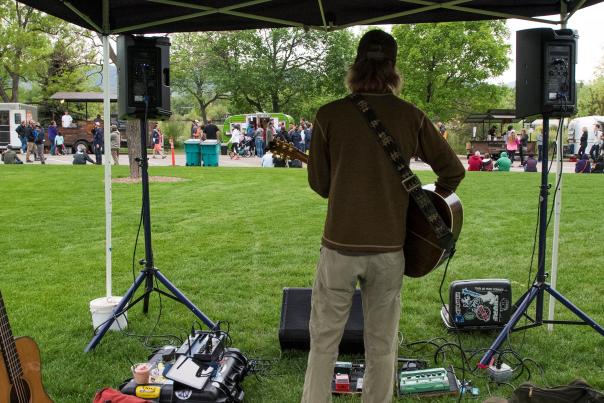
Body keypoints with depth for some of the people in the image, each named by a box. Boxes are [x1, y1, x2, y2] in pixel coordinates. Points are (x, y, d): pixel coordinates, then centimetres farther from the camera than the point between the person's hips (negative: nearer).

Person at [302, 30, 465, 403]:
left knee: (324, 339, 12)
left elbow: (318, 182, 3)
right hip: (389, 247, 2)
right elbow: (454, 170, 5)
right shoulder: (412, 117, -2)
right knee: (382, 346, 15)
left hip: (341, 246, -1)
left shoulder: (329, 115, -6)